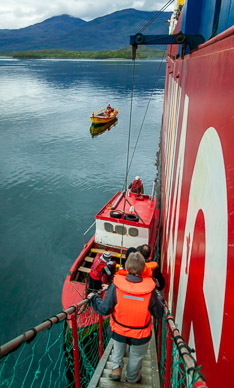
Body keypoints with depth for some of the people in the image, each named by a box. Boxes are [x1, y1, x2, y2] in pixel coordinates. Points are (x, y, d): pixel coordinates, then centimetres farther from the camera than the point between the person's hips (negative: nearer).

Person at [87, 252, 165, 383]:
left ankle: (116, 368, 37)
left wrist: (94, 298, 0)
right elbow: (159, 314, -12)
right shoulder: (150, 289, -24)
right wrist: (160, 299, 7)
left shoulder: (116, 285, -25)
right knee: (136, 356, 30)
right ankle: (132, 377, 52)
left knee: (118, 350, 36)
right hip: (141, 335, 0)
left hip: (119, 331, 0)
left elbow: (104, 310, -18)